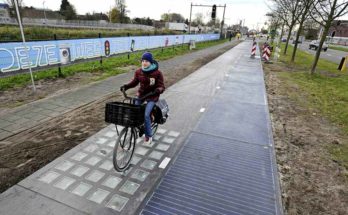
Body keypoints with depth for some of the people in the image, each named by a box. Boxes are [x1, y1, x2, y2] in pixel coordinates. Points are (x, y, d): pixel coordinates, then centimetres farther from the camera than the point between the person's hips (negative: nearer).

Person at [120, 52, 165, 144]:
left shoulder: (157, 73, -16)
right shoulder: (138, 72, -4)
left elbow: (161, 86, -14)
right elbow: (134, 82, 7)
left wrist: (157, 90, -37)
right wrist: (126, 86, -11)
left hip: (152, 96, -5)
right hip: (141, 94, 5)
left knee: (146, 115, -17)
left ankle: (148, 135, 4)